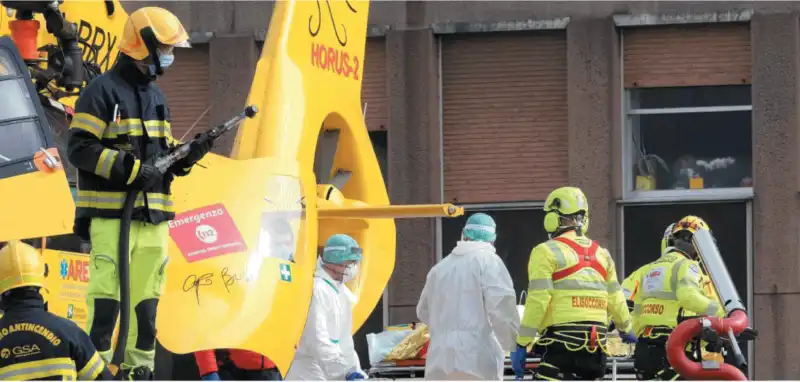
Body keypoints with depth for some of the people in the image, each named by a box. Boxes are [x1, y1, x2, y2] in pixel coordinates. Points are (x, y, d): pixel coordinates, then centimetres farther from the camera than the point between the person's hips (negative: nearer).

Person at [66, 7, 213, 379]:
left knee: (146, 297, 9)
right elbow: (80, 149, -13)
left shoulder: (155, 96, 19)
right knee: (107, 293, -11)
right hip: (111, 213, -8)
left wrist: (186, 156, 3)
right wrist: (131, 169, -19)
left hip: (153, 215, 8)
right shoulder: (103, 91, -7)